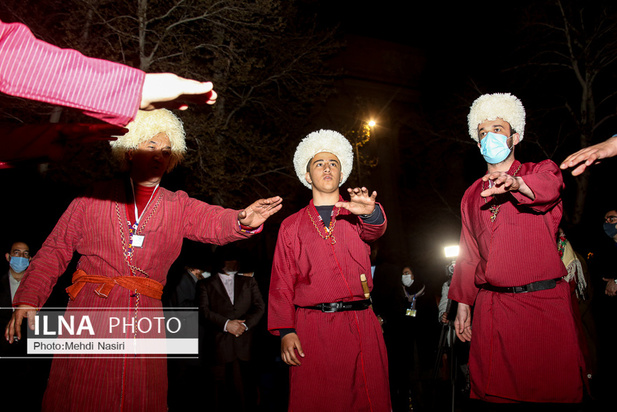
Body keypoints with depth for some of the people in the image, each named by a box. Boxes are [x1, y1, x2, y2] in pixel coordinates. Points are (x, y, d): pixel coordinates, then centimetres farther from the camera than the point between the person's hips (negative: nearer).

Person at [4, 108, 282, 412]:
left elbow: (214, 222, -9)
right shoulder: (94, 198, 6)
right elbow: (55, 251, 6)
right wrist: (28, 299, -6)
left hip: (144, 319, 1)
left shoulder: (178, 207, 9)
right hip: (91, 311, -1)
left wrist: (243, 221, -32)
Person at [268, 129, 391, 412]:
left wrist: (370, 212, -33)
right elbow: (282, 282, 9)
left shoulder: (356, 215, 14)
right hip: (311, 328, 0)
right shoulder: (291, 226, 13)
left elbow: (374, 230, -10)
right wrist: (285, 330, -2)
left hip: (360, 325, 1)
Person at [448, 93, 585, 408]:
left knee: (553, 392, -2)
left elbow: (550, 184, -20)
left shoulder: (539, 171, 6)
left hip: (543, 304, -3)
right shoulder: (472, 195, 17)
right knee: (491, 392, 3)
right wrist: (463, 304, 13)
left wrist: (517, 184, -42)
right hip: (489, 309, 3)